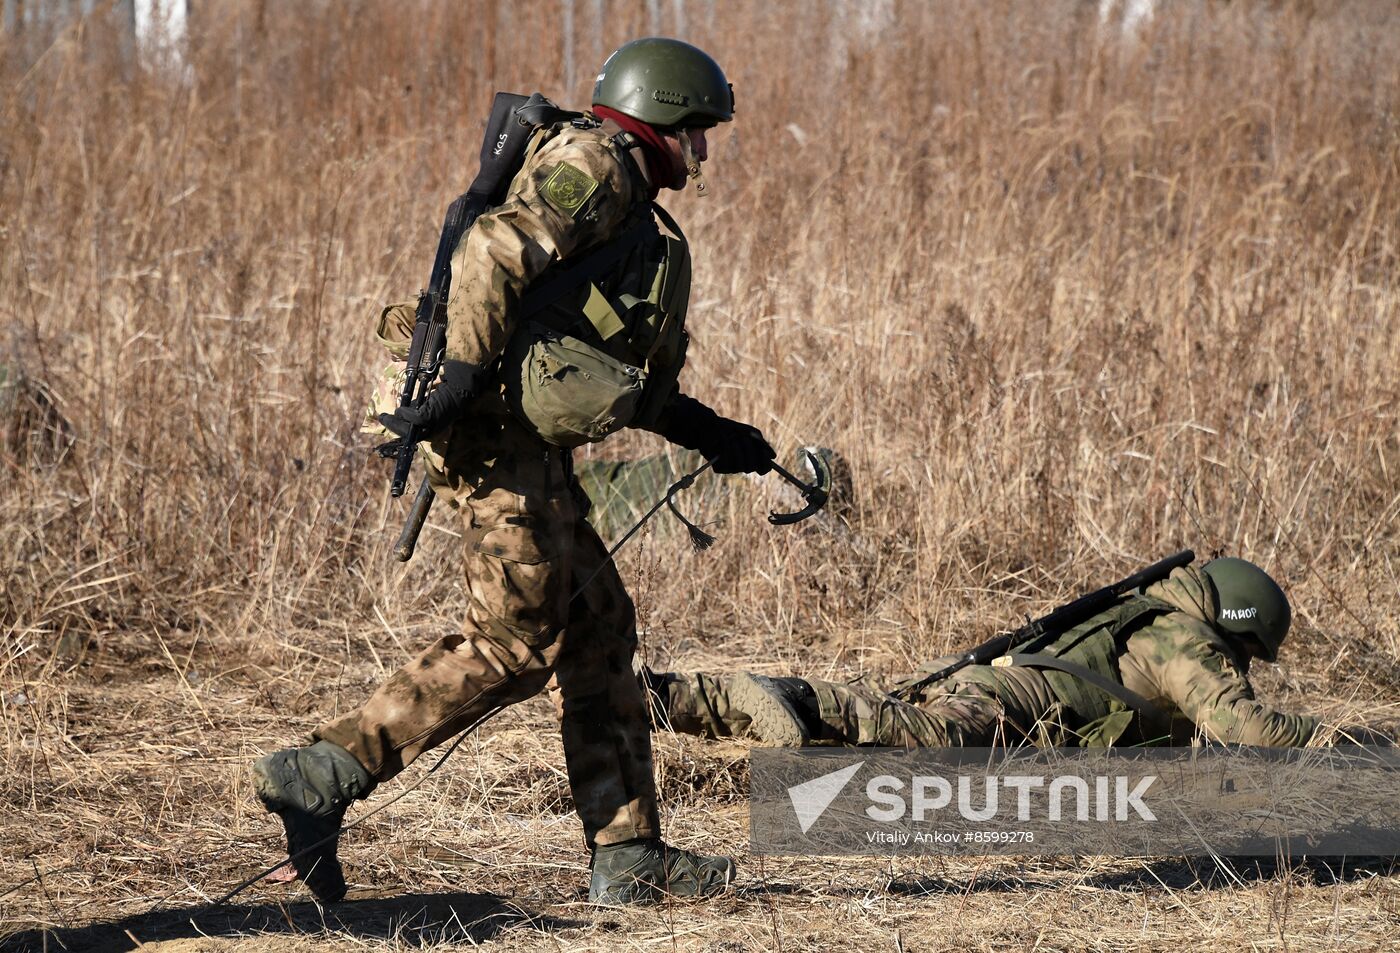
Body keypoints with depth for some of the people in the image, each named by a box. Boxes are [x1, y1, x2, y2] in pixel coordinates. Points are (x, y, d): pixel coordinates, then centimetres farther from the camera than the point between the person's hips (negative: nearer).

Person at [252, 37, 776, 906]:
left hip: (533, 443, 10)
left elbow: (619, 374, 32)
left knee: (600, 631, 9)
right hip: (502, 427, -10)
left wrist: (705, 432, 30)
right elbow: (496, 249, -19)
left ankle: (630, 857, 9)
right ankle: (322, 776, -16)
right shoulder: (595, 164, -4)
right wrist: (464, 373, -26)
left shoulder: (630, 211, 27)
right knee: (513, 645, -13)